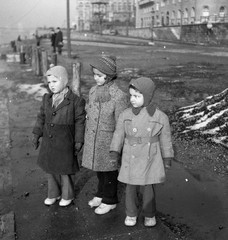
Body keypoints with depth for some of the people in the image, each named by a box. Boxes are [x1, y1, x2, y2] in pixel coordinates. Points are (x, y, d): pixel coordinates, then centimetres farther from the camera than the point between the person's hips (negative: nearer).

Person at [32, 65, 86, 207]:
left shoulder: (75, 101, -12)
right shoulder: (47, 99, 3)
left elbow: (80, 122, -8)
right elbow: (41, 117, 11)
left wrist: (79, 142, -9)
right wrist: (37, 134, 7)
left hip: (65, 143, -5)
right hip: (48, 142, 5)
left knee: (65, 170, 9)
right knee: (51, 169, 16)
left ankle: (67, 196, 30)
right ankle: (53, 194, 36)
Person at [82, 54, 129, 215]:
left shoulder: (119, 96, -23)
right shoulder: (93, 91, -1)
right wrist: (87, 139, 15)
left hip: (108, 142, -6)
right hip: (93, 140, 6)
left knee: (109, 171, 12)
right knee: (99, 169, 22)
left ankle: (110, 201, 32)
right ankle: (102, 193, 44)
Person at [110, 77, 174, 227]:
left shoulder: (160, 117, -7)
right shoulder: (126, 115, -4)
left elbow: (165, 139, 1)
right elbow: (119, 134, 2)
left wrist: (167, 159, 4)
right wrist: (115, 153, -3)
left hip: (150, 160, -1)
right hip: (131, 159, 2)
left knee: (148, 188, 7)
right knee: (131, 188, 11)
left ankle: (149, 214, 31)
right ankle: (131, 213, 32)